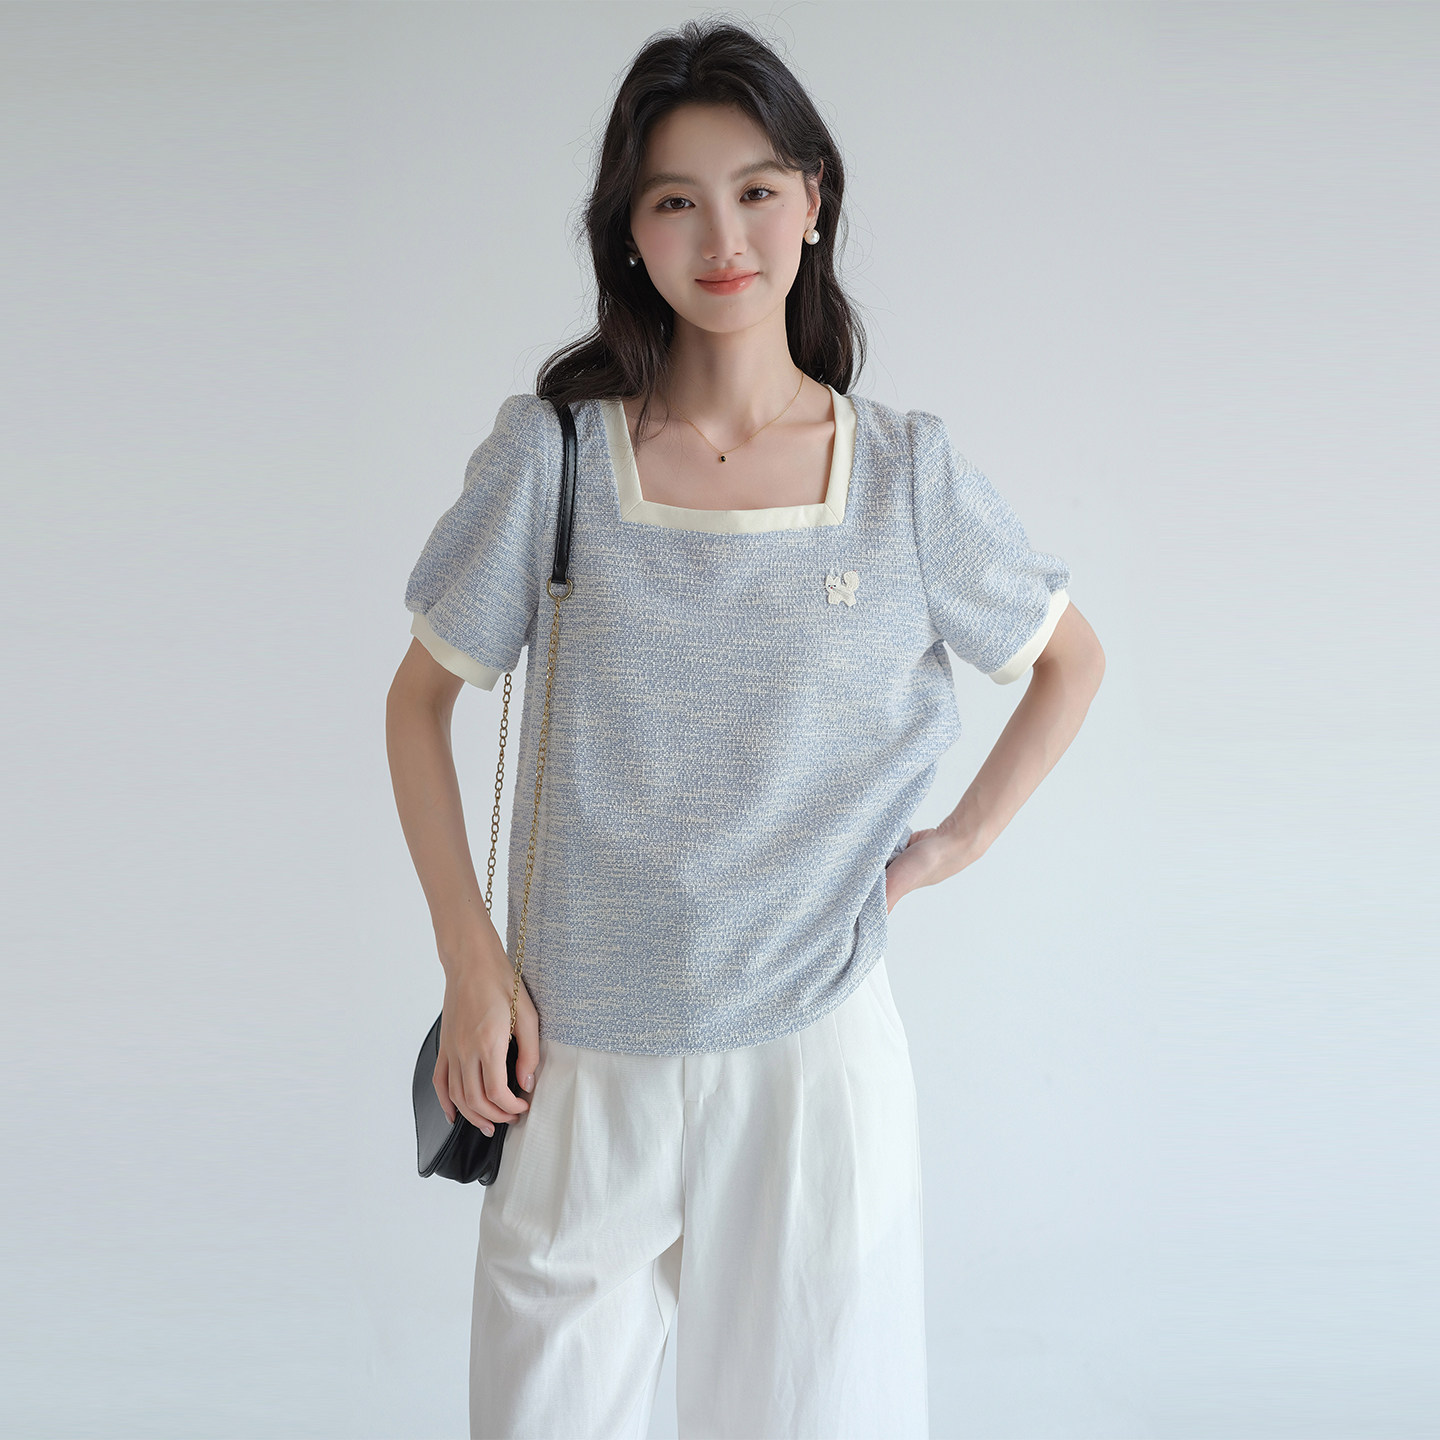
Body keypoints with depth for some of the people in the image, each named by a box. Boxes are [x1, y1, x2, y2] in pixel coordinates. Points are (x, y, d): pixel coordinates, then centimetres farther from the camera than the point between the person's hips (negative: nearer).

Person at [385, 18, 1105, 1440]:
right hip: (580, 1068, 0)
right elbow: (420, 700, 4)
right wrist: (469, 959, -2)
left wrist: (960, 840, 3)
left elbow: (1071, 661, 13)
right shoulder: (551, 454, -5)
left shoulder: (905, 474, -3)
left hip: (816, 1052, 0)